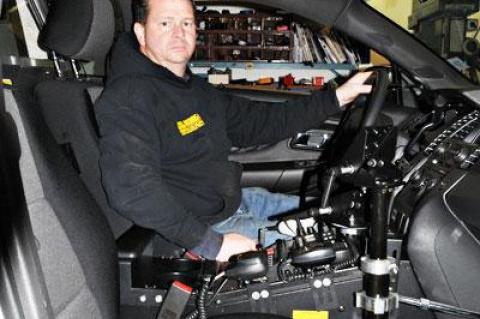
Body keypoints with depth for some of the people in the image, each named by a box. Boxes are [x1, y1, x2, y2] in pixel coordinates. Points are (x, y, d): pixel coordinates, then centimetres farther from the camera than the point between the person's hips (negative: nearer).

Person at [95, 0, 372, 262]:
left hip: (236, 200, 10)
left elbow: (258, 122, 12)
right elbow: (132, 189, -33)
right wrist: (211, 245, -31)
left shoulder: (193, 87, 9)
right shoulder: (129, 98, -22)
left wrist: (336, 98, 7)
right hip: (204, 228, -9)